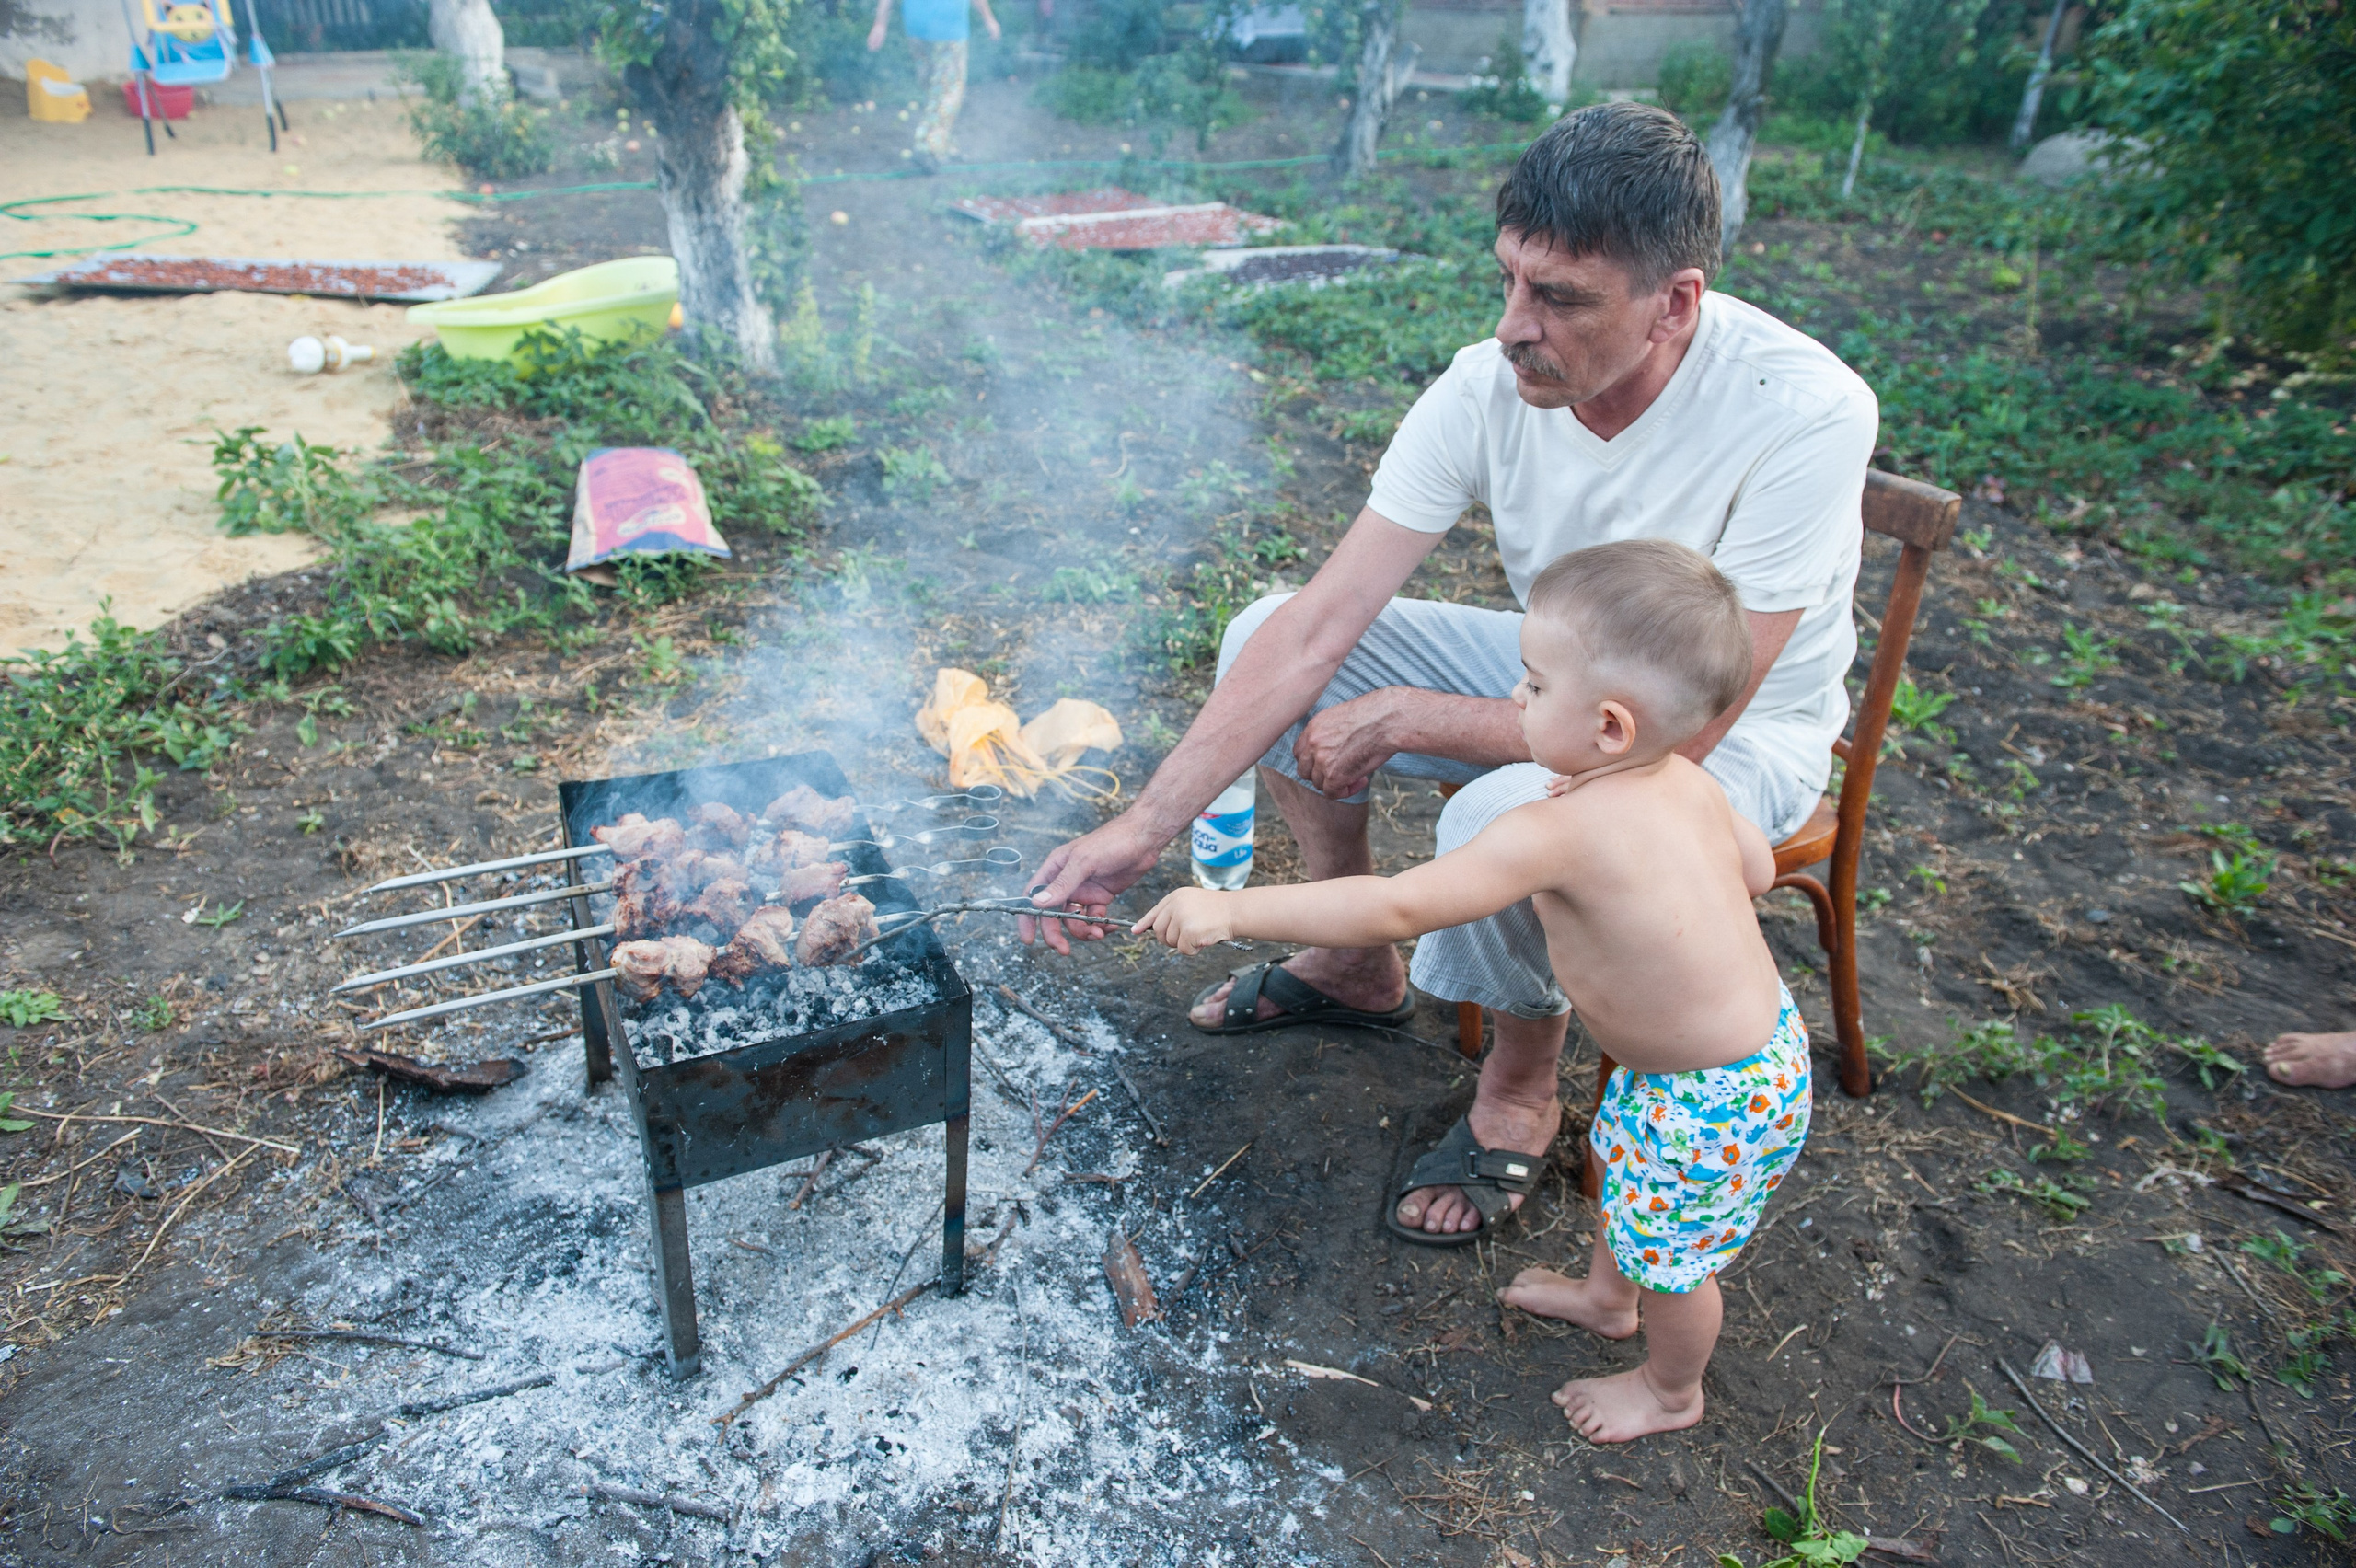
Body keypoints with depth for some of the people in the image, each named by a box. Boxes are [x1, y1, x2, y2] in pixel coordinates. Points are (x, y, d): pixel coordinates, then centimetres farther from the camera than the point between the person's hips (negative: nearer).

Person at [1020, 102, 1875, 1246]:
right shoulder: (1490, 386, -18)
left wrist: (1401, 717, -26)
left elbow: (1671, 731, -32)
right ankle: (1356, 966, 11)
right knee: (1263, 633, -9)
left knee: (1504, 815, -37)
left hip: (1734, 732, -5)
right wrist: (1148, 824, -28)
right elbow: (1317, 627, -21)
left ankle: (1522, 1084, -1)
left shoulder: (1805, 415, -32)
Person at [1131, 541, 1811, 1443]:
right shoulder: (1687, 785, -9)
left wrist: (1231, 911, -32)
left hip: (1719, 1102, -9)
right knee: (1621, 1164, 32)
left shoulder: (1558, 834, -36)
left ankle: (1671, 1391, 48)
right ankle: (1606, 1296, 60)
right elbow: (1757, 868, 10)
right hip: (1755, 1029, 9)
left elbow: (1397, 909, -37)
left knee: (1671, 1258, 18)